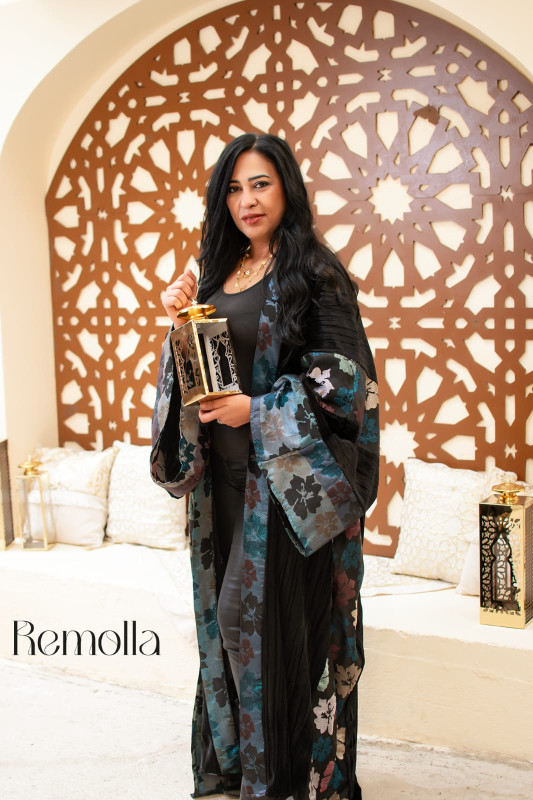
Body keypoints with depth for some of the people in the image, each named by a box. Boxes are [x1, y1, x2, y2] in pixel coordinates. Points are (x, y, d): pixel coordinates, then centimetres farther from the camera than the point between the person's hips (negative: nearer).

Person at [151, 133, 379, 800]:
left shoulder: (313, 271, -6)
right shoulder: (218, 274, 12)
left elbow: (346, 373, -12)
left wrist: (258, 411, -17)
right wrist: (178, 322, -2)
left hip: (288, 473, -6)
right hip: (224, 470, 6)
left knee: (268, 612, -4)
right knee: (229, 613, 12)